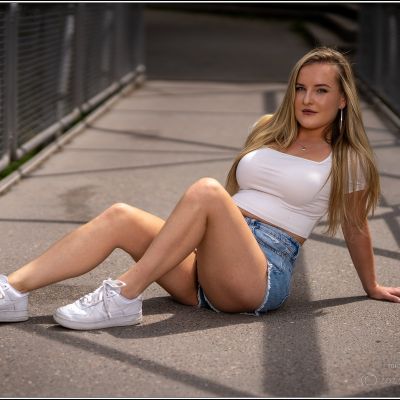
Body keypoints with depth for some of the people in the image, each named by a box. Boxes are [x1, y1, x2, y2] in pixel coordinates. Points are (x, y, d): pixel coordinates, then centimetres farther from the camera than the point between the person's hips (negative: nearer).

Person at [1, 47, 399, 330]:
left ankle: (123, 297, -37)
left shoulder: (348, 161, 7)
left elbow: (355, 229, 18)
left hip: (264, 276, -5)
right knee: (121, 217, -21)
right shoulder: (268, 130, 19)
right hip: (205, 269, 5)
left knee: (205, 190, -33)